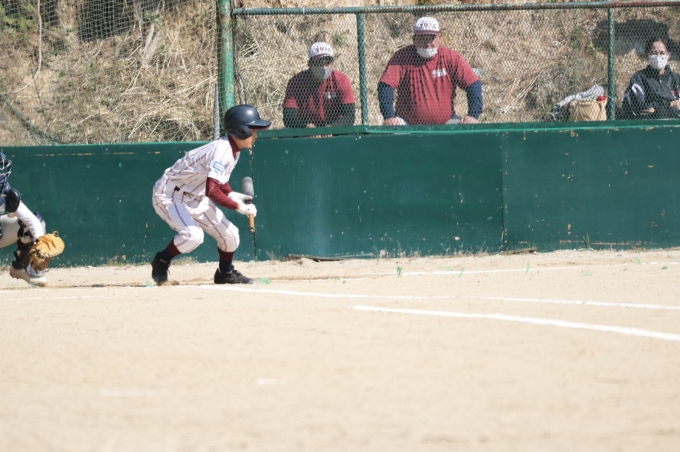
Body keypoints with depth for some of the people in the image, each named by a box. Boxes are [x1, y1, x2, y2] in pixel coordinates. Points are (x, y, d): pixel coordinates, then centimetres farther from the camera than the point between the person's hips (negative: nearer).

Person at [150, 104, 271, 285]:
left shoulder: (233, 149, 0)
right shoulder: (221, 151, -30)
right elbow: (212, 191, -39)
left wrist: (232, 194, -1)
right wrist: (239, 207, -32)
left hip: (195, 198, 9)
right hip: (169, 196, -9)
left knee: (229, 234, 5)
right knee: (193, 235, -30)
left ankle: (225, 273, 29)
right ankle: (161, 261, -4)